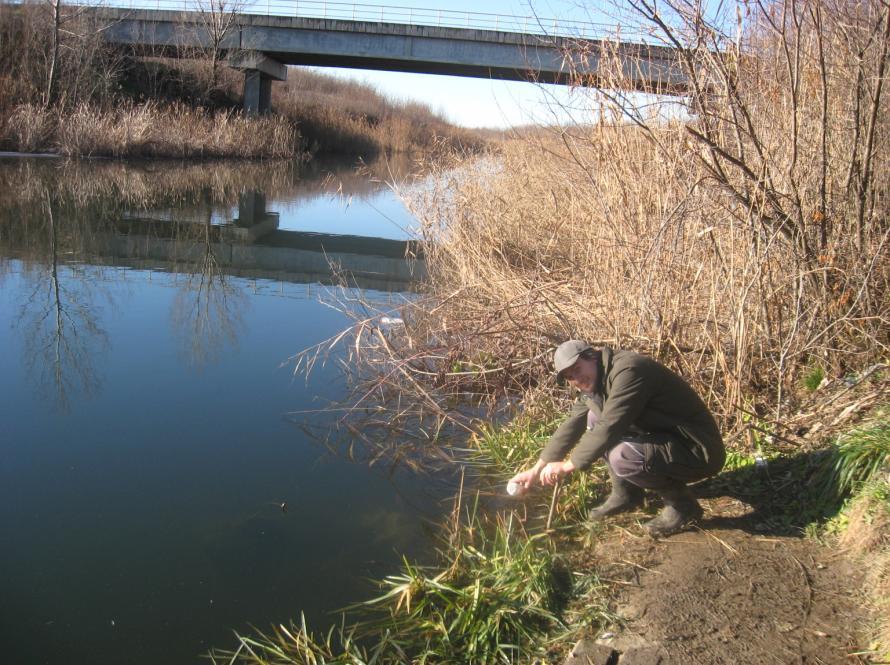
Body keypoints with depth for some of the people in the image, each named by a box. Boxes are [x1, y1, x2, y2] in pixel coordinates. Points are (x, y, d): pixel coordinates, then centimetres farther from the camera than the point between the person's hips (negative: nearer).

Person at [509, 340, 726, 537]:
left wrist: (567, 466, -17)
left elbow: (609, 428, -28)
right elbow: (572, 426, 11)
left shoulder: (628, 371, -24)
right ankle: (626, 494, 13)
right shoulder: (595, 383, 6)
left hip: (697, 450, -9)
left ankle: (682, 503, -6)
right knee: (595, 417, 5)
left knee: (622, 457, -32)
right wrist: (536, 470, 9)